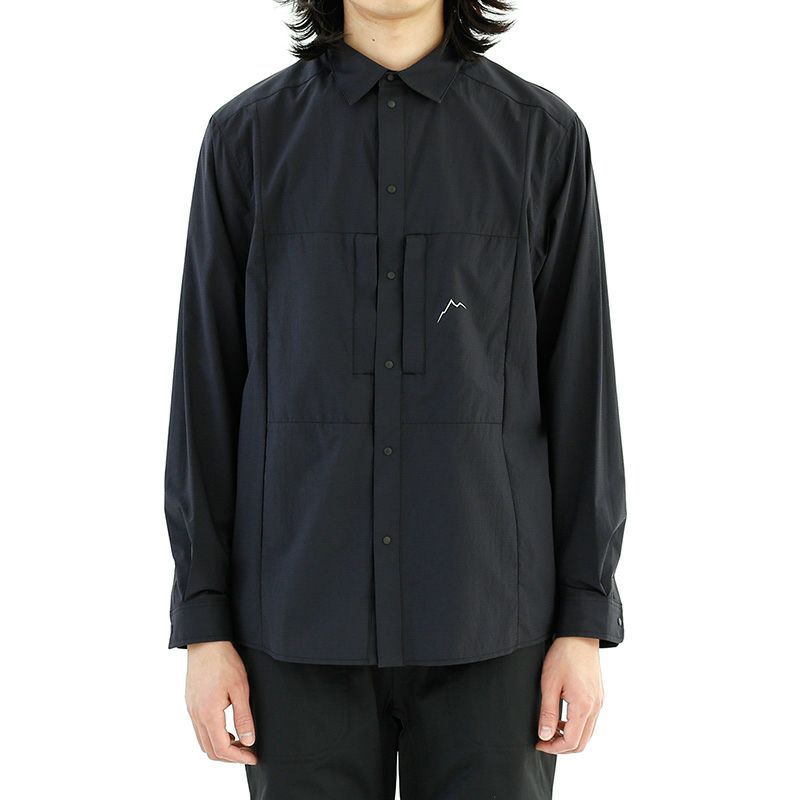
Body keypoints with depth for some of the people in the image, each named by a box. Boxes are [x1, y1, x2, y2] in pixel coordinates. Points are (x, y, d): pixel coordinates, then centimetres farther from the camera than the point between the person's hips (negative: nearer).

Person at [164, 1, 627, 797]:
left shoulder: (543, 135, 3)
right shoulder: (246, 137, 4)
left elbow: (578, 387, 1)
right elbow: (208, 391, 3)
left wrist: (585, 620, -3)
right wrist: (203, 623, -2)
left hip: (485, 617, 0)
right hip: (304, 615, 1)